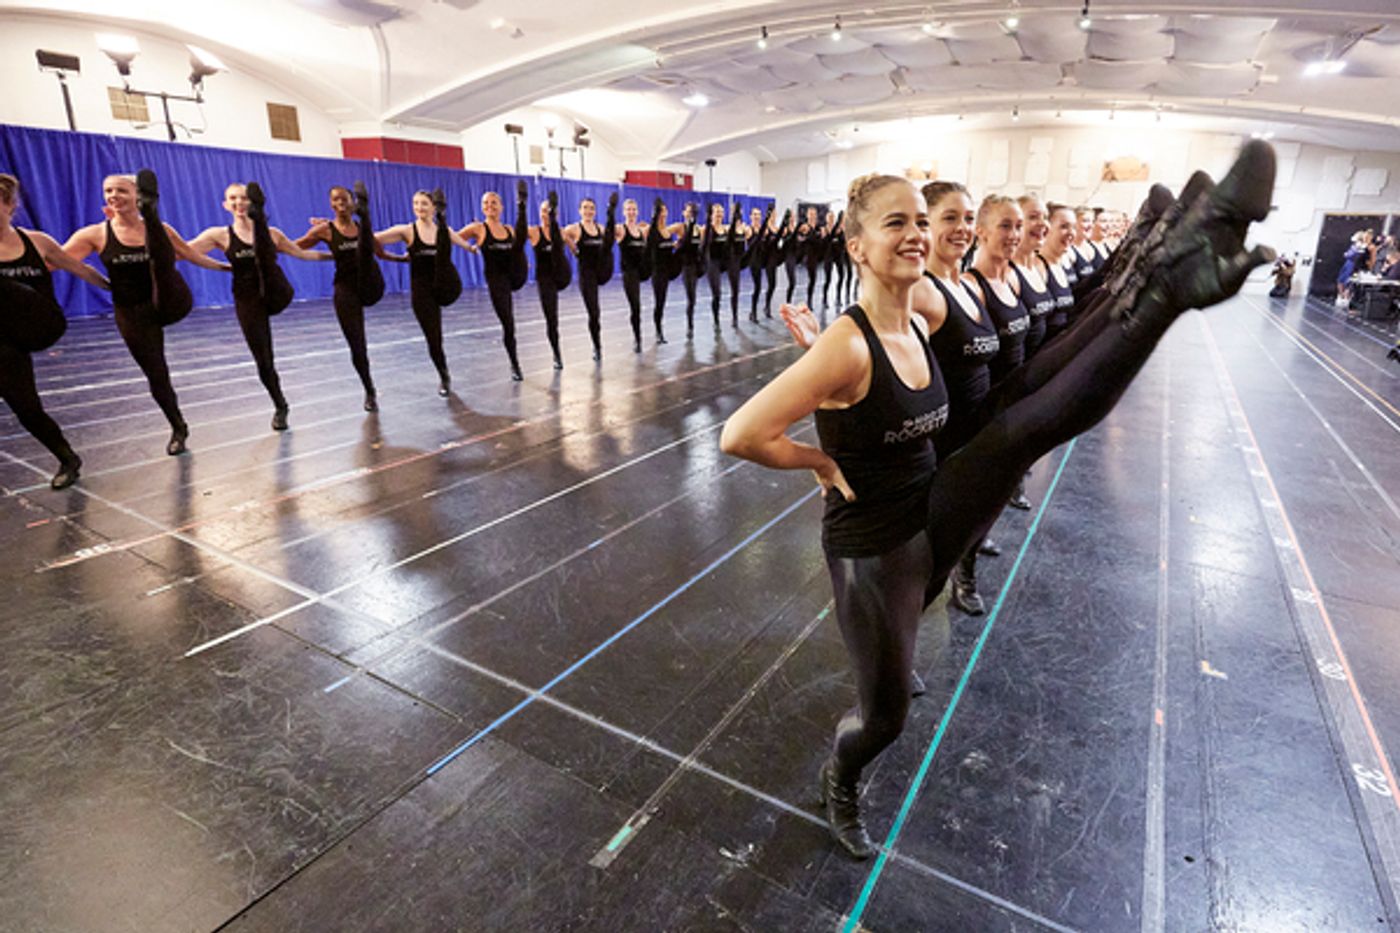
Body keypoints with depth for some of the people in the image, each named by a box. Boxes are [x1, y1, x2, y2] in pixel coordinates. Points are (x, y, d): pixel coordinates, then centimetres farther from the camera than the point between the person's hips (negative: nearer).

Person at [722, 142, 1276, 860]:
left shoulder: (918, 325, 1)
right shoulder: (846, 346, -25)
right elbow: (740, 436, -30)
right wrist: (820, 461, -17)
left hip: (934, 517, 6)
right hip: (872, 552, -6)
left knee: (1037, 423, -15)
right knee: (884, 716, 9)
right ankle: (839, 782, 38)